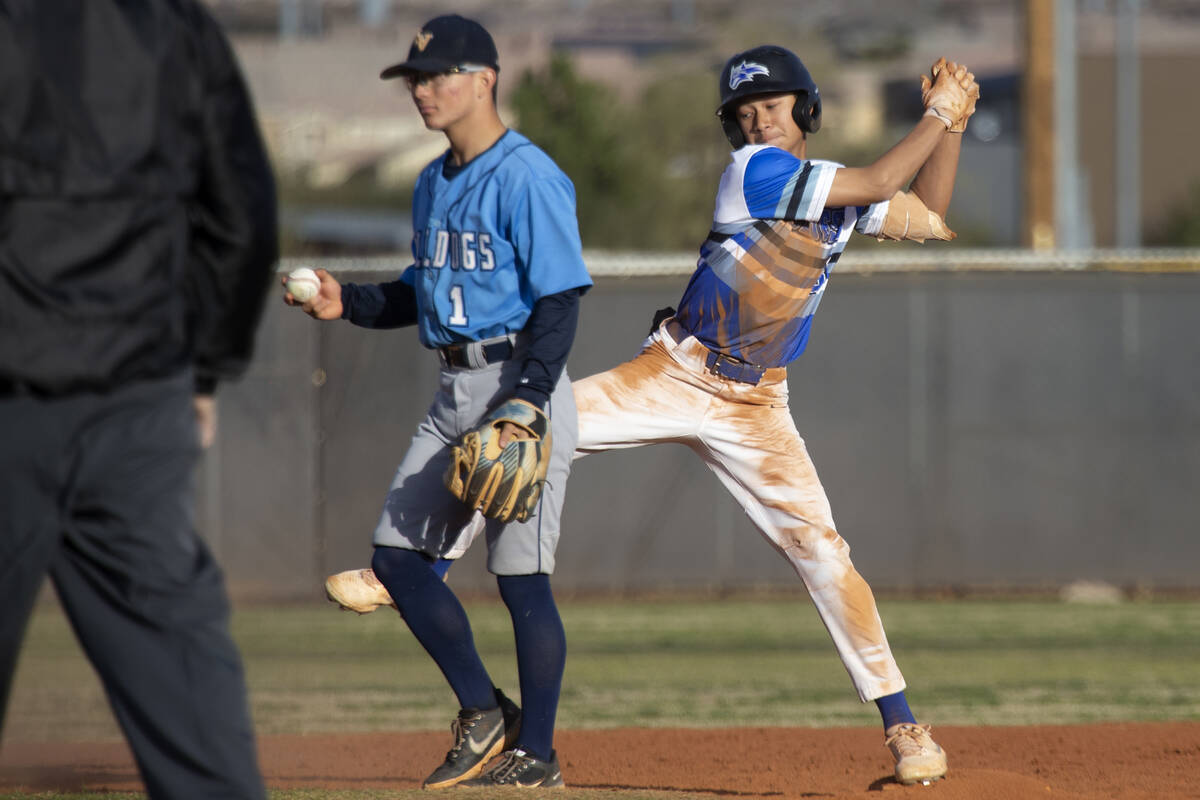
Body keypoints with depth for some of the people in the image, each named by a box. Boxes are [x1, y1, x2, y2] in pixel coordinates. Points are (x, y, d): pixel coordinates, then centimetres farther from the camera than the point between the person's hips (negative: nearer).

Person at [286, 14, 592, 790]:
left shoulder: (527, 178, -13)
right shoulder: (435, 182, 15)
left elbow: (559, 301, -16)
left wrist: (525, 404, -25)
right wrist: (348, 302, 7)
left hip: (522, 384, -9)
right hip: (455, 390, 9)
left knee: (521, 576, -7)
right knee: (398, 559, 6)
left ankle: (537, 754, 2)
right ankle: (485, 717, 18)